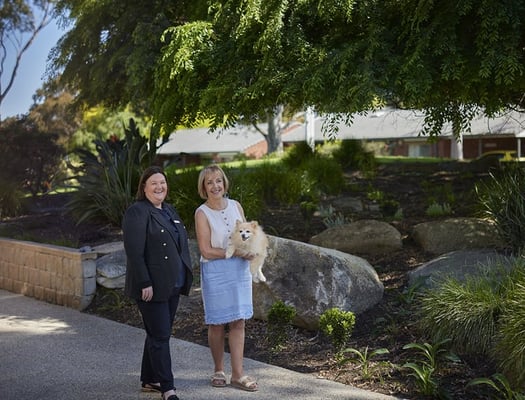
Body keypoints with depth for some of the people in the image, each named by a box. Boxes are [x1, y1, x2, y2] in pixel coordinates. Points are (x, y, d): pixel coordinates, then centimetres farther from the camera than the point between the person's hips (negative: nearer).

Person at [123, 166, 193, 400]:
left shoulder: (169, 210, 15)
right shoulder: (137, 212, -12)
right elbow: (134, 252, -18)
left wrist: (185, 278, 14)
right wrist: (145, 283, -21)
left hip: (172, 285, 8)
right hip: (152, 287, -8)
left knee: (159, 334, 14)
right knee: (160, 336, -4)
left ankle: (149, 380, 25)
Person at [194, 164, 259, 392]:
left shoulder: (235, 206, 5)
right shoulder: (202, 213, -8)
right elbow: (206, 251, -12)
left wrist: (251, 251, -8)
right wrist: (237, 253, -16)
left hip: (239, 270, 4)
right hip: (215, 272, -4)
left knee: (238, 322, 3)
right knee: (217, 323, 5)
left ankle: (237, 374, 8)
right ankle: (218, 371, 23)